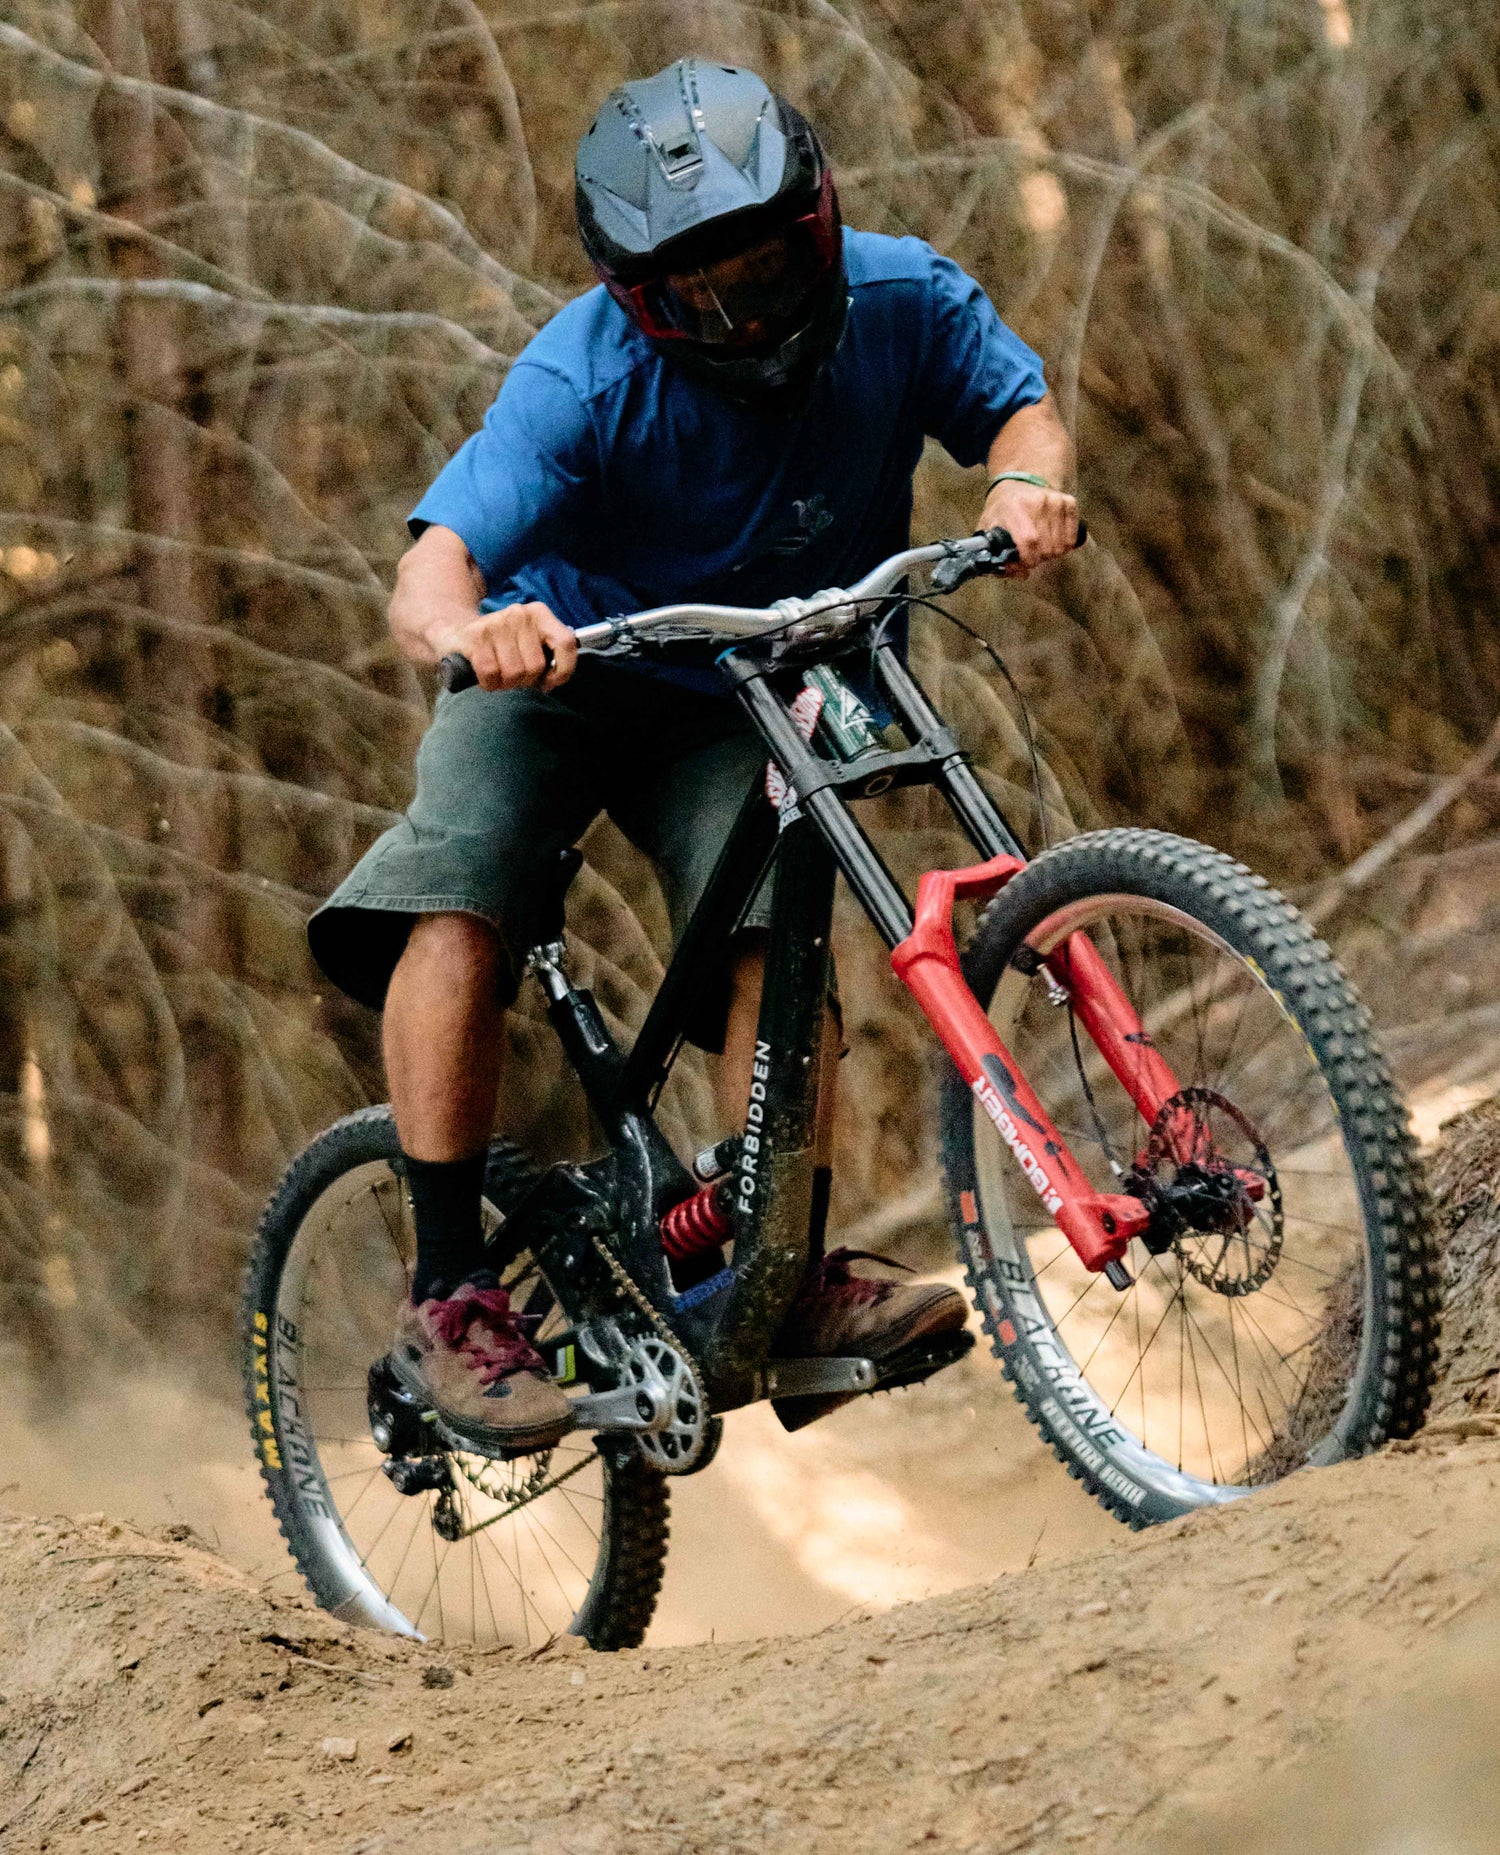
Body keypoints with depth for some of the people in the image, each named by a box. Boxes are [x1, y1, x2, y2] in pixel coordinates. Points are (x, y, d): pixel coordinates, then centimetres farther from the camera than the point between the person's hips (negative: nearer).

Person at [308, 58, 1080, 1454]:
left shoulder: (901, 302, -19)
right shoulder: (585, 380, -30)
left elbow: (1020, 405, -2)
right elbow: (429, 572, -39)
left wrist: (1027, 479, -28)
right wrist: (476, 631, -64)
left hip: (745, 706, 3)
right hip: (559, 672, -3)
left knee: (775, 944, -22)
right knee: (452, 912, -26)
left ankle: (791, 1281, -11)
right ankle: (450, 1301, -23)